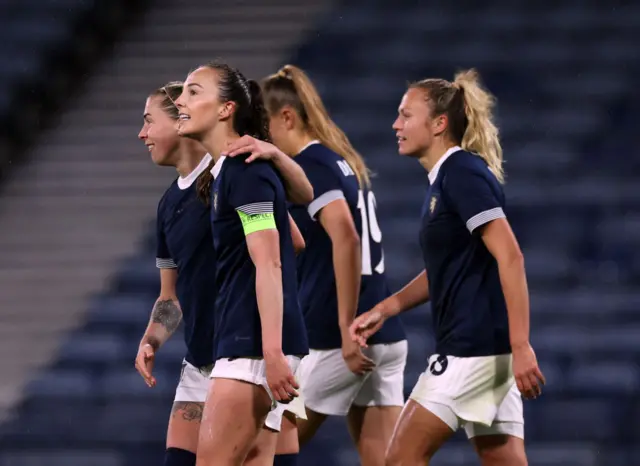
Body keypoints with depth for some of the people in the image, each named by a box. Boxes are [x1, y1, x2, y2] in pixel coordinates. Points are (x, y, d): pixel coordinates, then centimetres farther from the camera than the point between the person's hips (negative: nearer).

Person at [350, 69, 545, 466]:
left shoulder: (462, 172, -12)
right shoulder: (444, 178, 17)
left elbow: (509, 256, -19)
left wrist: (521, 346, -25)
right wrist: (385, 309, 19)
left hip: (475, 348, -9)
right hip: (466, 347, 9)